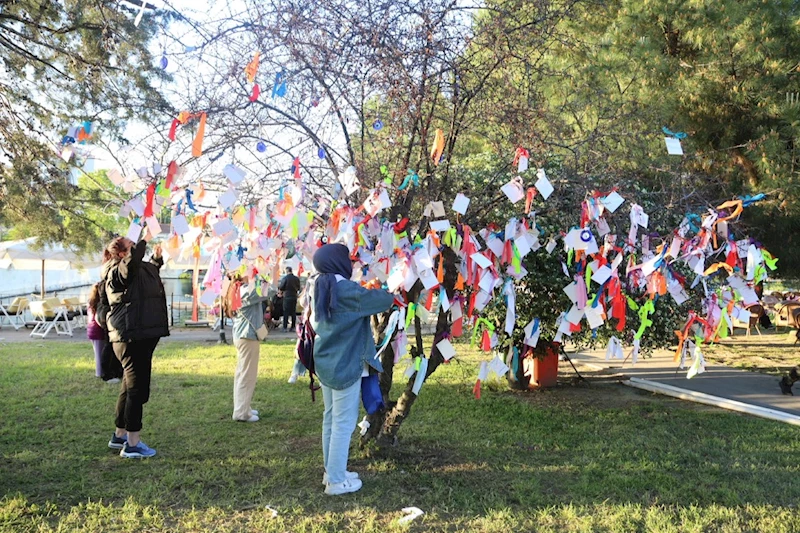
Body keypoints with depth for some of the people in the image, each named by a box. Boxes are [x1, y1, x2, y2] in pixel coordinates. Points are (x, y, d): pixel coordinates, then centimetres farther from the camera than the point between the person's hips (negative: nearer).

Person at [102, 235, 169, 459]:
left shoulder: (140, 269, 16)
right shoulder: (116, 272, -11)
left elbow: (151, 269, 39)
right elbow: (132, 261, -35)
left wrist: (156, 258, 23)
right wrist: (145, 240, -34)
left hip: (141, 336, 11)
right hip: (130, 337, -11)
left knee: (130, 386, 18)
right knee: (137, 388, -9)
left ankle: (119, 435, 31)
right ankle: (132, 444, -4)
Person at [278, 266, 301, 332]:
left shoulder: (285, 278, -12)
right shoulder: (297, 278, 2)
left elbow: (281, 288, -9)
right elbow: (298, 288, 10)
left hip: (286, 297, -4)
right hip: (294, 297, 4)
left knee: (286, 312, 2)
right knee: (293, 312, 10)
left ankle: (285, 327, 2)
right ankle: (293, 327, 11)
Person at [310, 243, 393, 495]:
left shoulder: (320, 287, 6)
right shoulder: (346, 290, -21)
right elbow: (383, 299, -18)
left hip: (325, 361, 9)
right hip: (345, 365, -9)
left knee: (330, 418, 17)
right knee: (344, 422, 0)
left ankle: (331, 472, 27)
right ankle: (336, 481, 8)